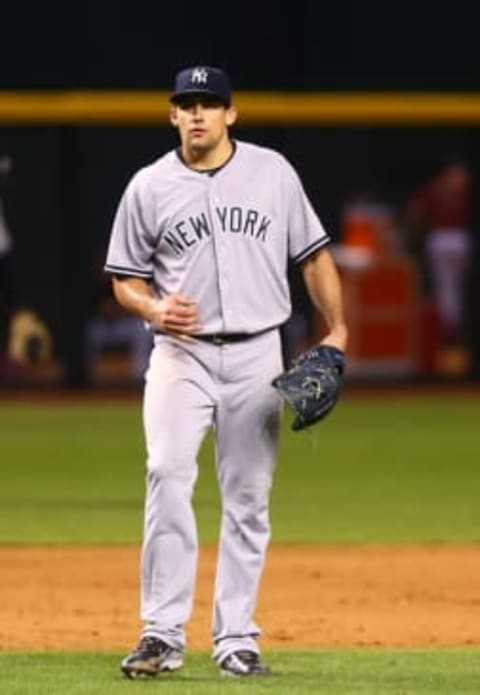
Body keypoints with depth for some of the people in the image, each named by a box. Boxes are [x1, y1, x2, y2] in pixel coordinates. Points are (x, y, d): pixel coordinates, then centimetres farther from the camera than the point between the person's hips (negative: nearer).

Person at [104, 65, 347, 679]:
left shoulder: (272, 173, 4)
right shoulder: (149, 187, 2)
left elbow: (313, 255, 10)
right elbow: (126, 280, 7)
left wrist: (337, 329, 2)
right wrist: (154, 310, -14)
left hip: (256, 356, 1)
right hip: (181, 355, -1)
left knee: (248, 496, 3)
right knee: (167, 478, -18)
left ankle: (236, 638, 10)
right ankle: (164, 633, -16)